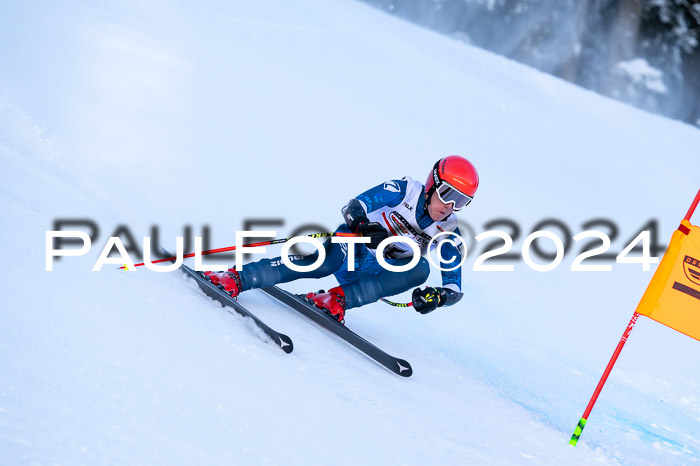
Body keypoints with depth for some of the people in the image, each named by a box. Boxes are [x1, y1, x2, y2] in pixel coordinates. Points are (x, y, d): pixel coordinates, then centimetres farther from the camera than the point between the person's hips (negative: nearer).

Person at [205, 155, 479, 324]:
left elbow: (454, 287, -3)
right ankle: (236, 279, -38)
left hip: (378, 275, 3)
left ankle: (339, 299, -34)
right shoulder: (404, 191, -8)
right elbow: (353, 208, -14)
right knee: (326, 262, -37)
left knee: (421, 269, -28)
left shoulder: (447, 236, -2)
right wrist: (364, 228, -37)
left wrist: (438, 296, -27)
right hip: (353, 244, -3)